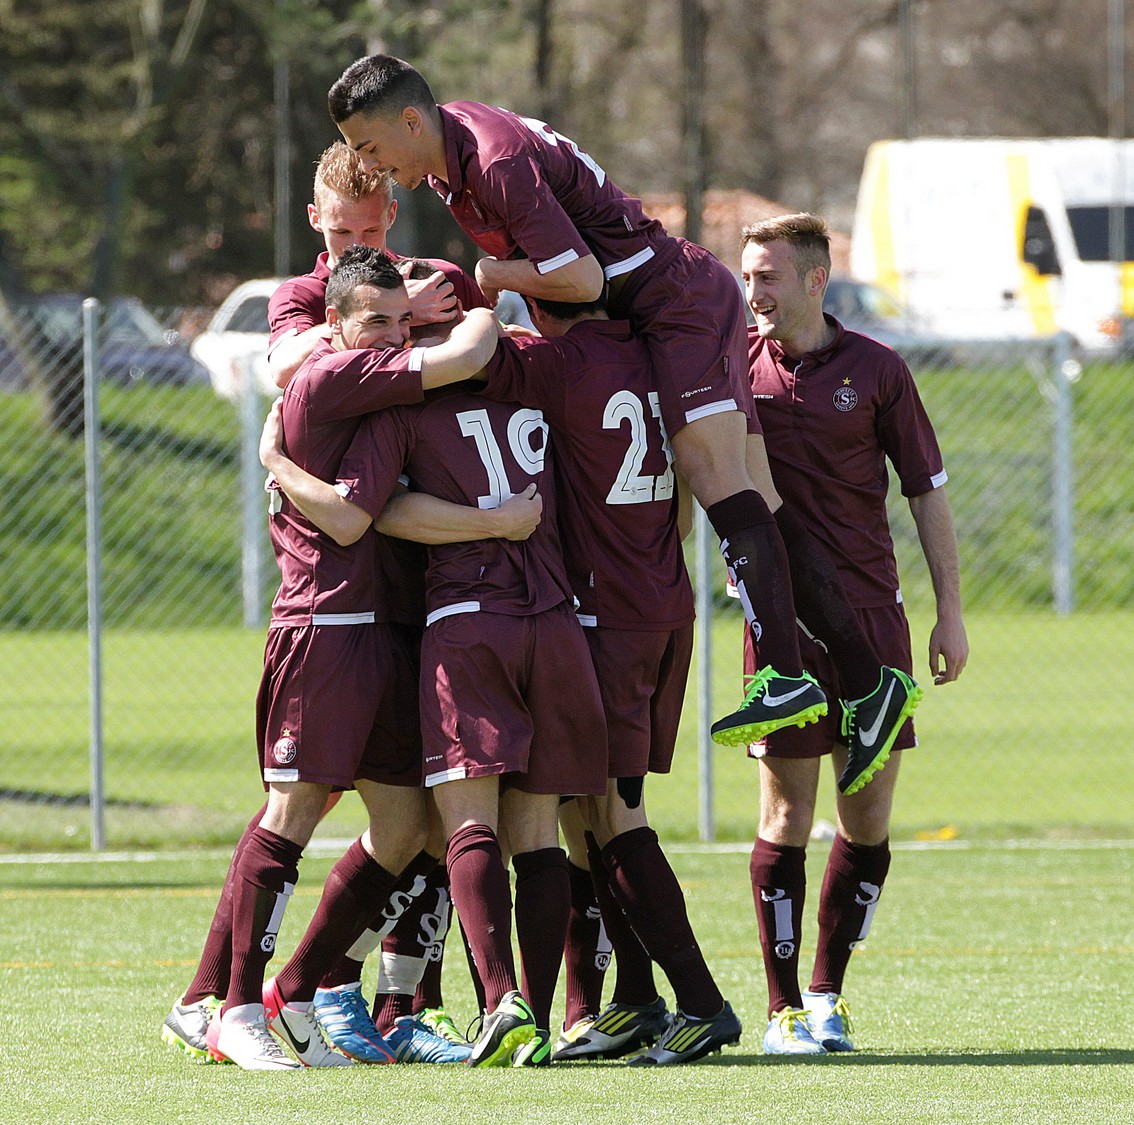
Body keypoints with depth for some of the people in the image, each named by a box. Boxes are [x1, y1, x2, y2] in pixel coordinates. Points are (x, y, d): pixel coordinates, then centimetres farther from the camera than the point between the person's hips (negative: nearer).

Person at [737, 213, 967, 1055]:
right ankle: (784, 1009, 3)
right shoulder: (733, 366, 2)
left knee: (870, 818, 3)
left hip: (872, 611, 1)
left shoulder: (875, 369, 2)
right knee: (787, 813, -4)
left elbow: (928, 492, 7)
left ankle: (827, 992, 17)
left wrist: (950, 612, 3)